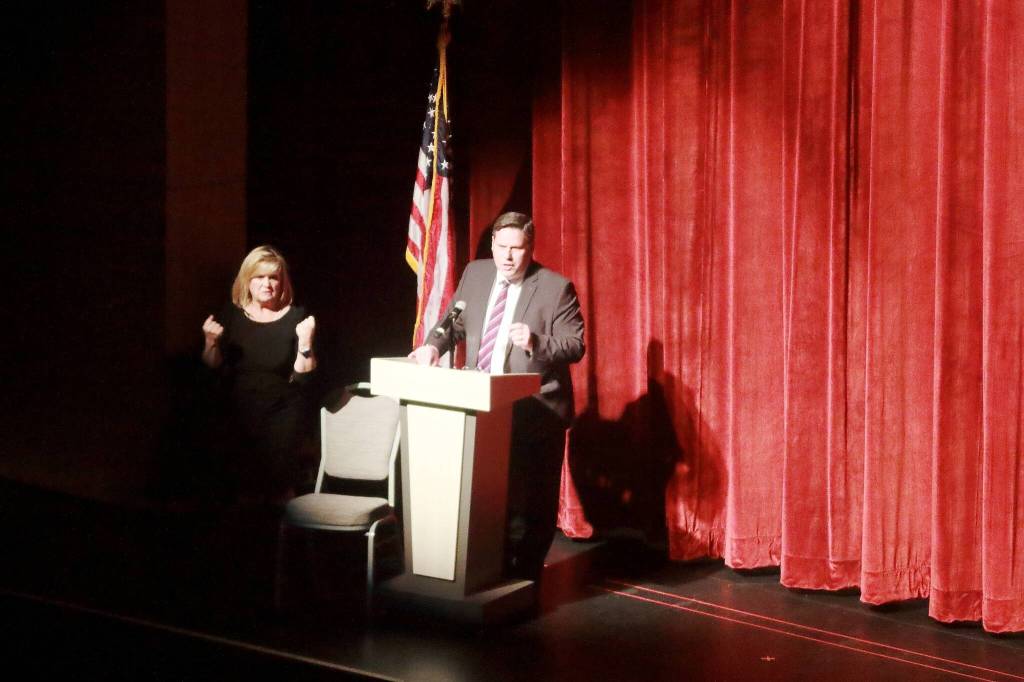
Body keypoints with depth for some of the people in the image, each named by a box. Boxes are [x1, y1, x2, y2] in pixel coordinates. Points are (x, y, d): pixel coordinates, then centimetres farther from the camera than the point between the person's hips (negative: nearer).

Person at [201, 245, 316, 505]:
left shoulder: (295, 317, -2)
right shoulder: (230, 315, 5)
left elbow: (303, 376, -5)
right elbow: (212, 368, 5)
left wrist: (305, 342, -20)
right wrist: (210, 342, -13)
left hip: (282, 414, -2)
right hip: (239, 413, 2)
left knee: (278, 484, -12)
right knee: (244, 486, -1)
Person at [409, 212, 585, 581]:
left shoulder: (556, 287, -10)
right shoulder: (475, 274, 6)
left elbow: (575, 346, -12)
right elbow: (458, 322, 17)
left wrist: (535, 342, -29)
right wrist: (435, 345, -3)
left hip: (534, 412, -5)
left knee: (530, 502, 3)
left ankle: (524, 578, 17)